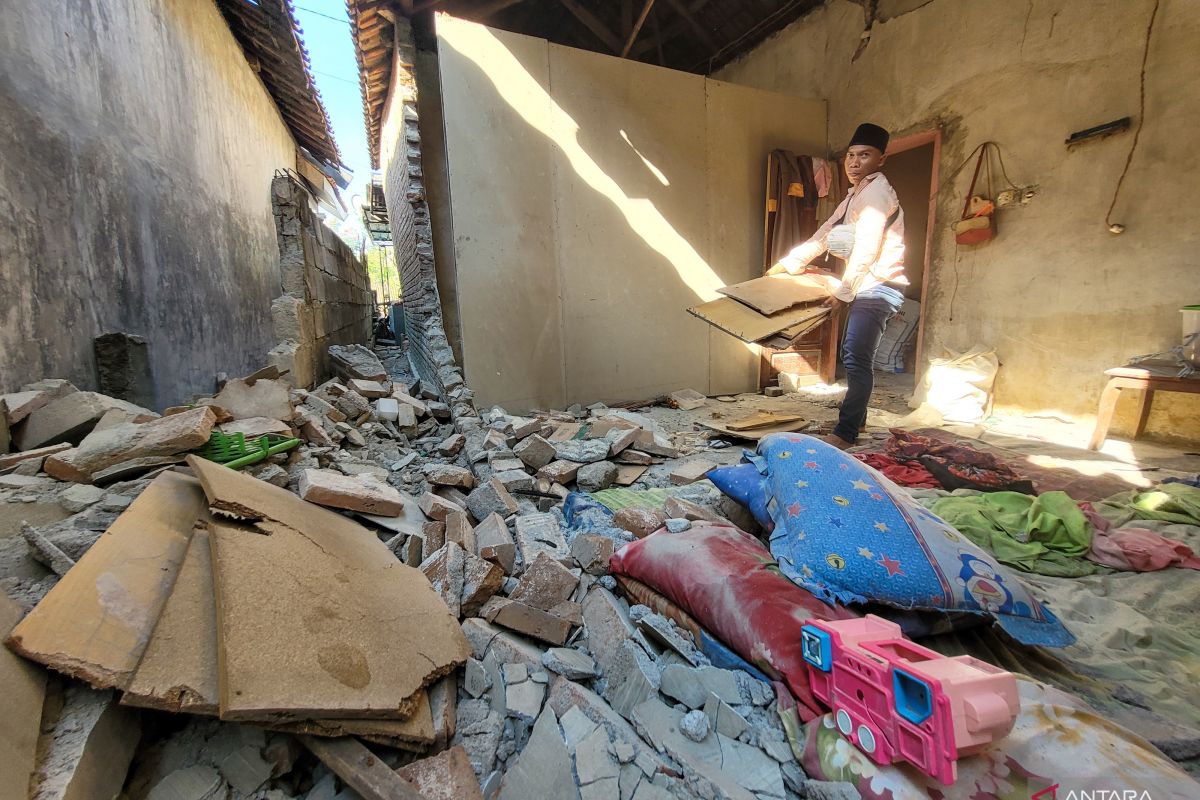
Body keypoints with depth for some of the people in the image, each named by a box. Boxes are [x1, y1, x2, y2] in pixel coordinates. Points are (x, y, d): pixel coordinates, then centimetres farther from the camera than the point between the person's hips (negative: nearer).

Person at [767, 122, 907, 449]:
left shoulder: (876, 191, -10)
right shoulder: (856, 195, 21)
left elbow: (865, 250, -19)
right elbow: (823, 235, 21)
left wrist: (843, 292, -17)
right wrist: (787, 264, 17)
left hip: (878, 286, -10)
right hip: (866, 287, 10)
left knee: (857, 358, -14)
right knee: (853, 354, 15)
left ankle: (845, 433, -11)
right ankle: (856, 418, 28)